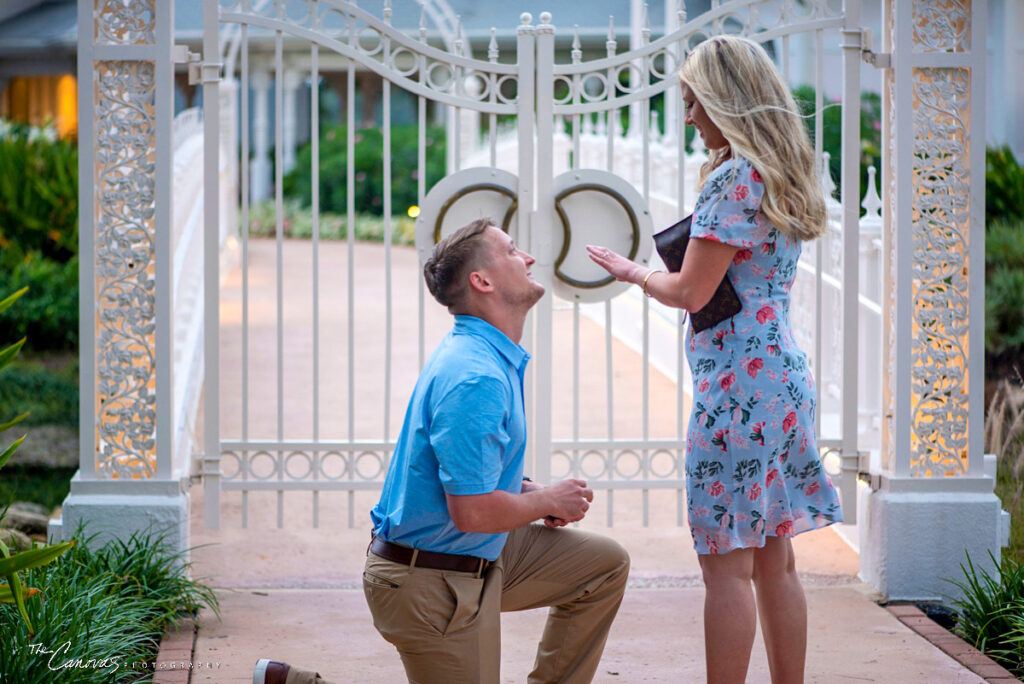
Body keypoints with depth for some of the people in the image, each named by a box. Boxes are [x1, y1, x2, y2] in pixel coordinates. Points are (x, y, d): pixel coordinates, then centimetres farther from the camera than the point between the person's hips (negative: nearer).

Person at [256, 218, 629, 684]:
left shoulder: (490, 357, 8)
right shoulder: (476, 379, -26)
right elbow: (472, 511, -28)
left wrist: (529, 491, 5)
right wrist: (548, 501, -11)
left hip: (476, 558, 10)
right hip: (431, 581, -10)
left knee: (605, 565, 13)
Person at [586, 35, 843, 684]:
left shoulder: (733, 178, -14)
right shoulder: (783, 175, 14)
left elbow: (691, 292, -14)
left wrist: (633, 270, 3)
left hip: (739, 381, -9)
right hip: (785, 371, 9)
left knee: (727, 562, -5)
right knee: (774, 557, 12)